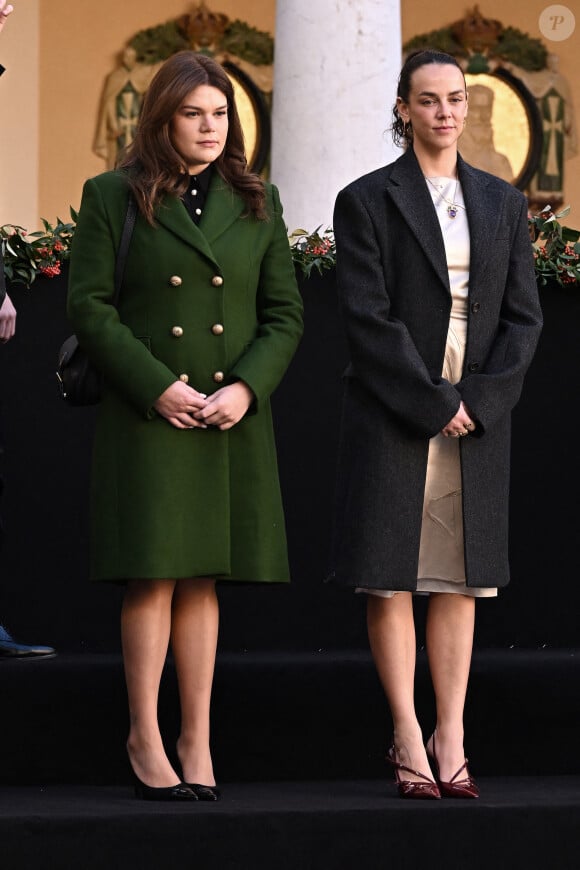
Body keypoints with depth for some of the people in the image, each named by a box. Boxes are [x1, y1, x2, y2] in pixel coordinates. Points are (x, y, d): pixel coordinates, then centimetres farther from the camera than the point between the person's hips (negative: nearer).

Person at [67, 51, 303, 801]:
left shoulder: (257, 203, 11)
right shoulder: (114, 197, 2)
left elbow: (285, 314, 9)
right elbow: (89, 305, -4)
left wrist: (246, 388, -7)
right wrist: (157, 387, -13)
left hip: (232, 422, 3)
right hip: (144, 418, -3)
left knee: (202, 580, 5)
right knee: (154, 576, -5)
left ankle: (196, 739, 11)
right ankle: (145, 736, 6)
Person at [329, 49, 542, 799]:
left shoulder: (501, 203, 12)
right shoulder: (367, 201, -1)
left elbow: (523, 316, 7)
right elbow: (367, 317, -8)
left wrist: (478, 400, -7)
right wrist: (432, 405, -13)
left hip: (477, 419, 3)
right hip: (391, 419, -3)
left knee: (459, 581, 3)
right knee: (390, 580, -2)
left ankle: (451, 740, 5)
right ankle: (408, 741, 3)